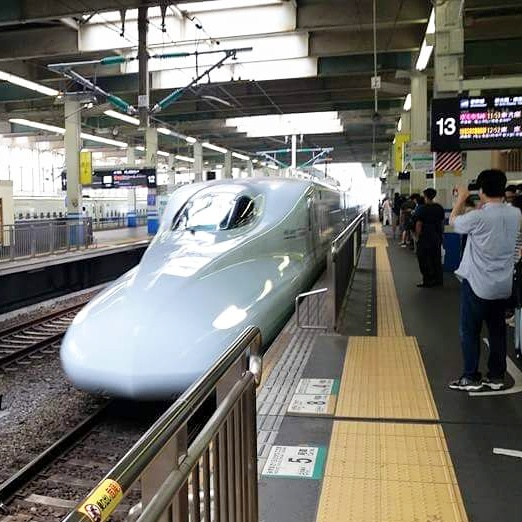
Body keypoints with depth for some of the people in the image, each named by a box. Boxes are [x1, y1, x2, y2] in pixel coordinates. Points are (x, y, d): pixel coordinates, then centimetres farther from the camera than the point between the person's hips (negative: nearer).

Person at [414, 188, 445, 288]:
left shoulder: (422, 208, -14)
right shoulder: (440, 208, 3)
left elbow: (419, 224, -15)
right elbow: (442, 223, 11)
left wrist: (417, 237, -7)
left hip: (425, 238, -6)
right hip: (437, 238, 6)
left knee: (424, 261, 3)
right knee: (436, 259, 13)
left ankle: (427, 281, 4)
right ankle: (438, 280, 19)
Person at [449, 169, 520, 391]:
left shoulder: (478, 217, -20)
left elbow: (454, 220, 0)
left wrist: (462, 198, 12)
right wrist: (484, 205, 15)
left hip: (477, 285, -6)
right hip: (502, 286, 6)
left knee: (469, 332, 7)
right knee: (497, 331, 15)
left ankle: (471, 378, 13)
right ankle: (496, 377, 24)